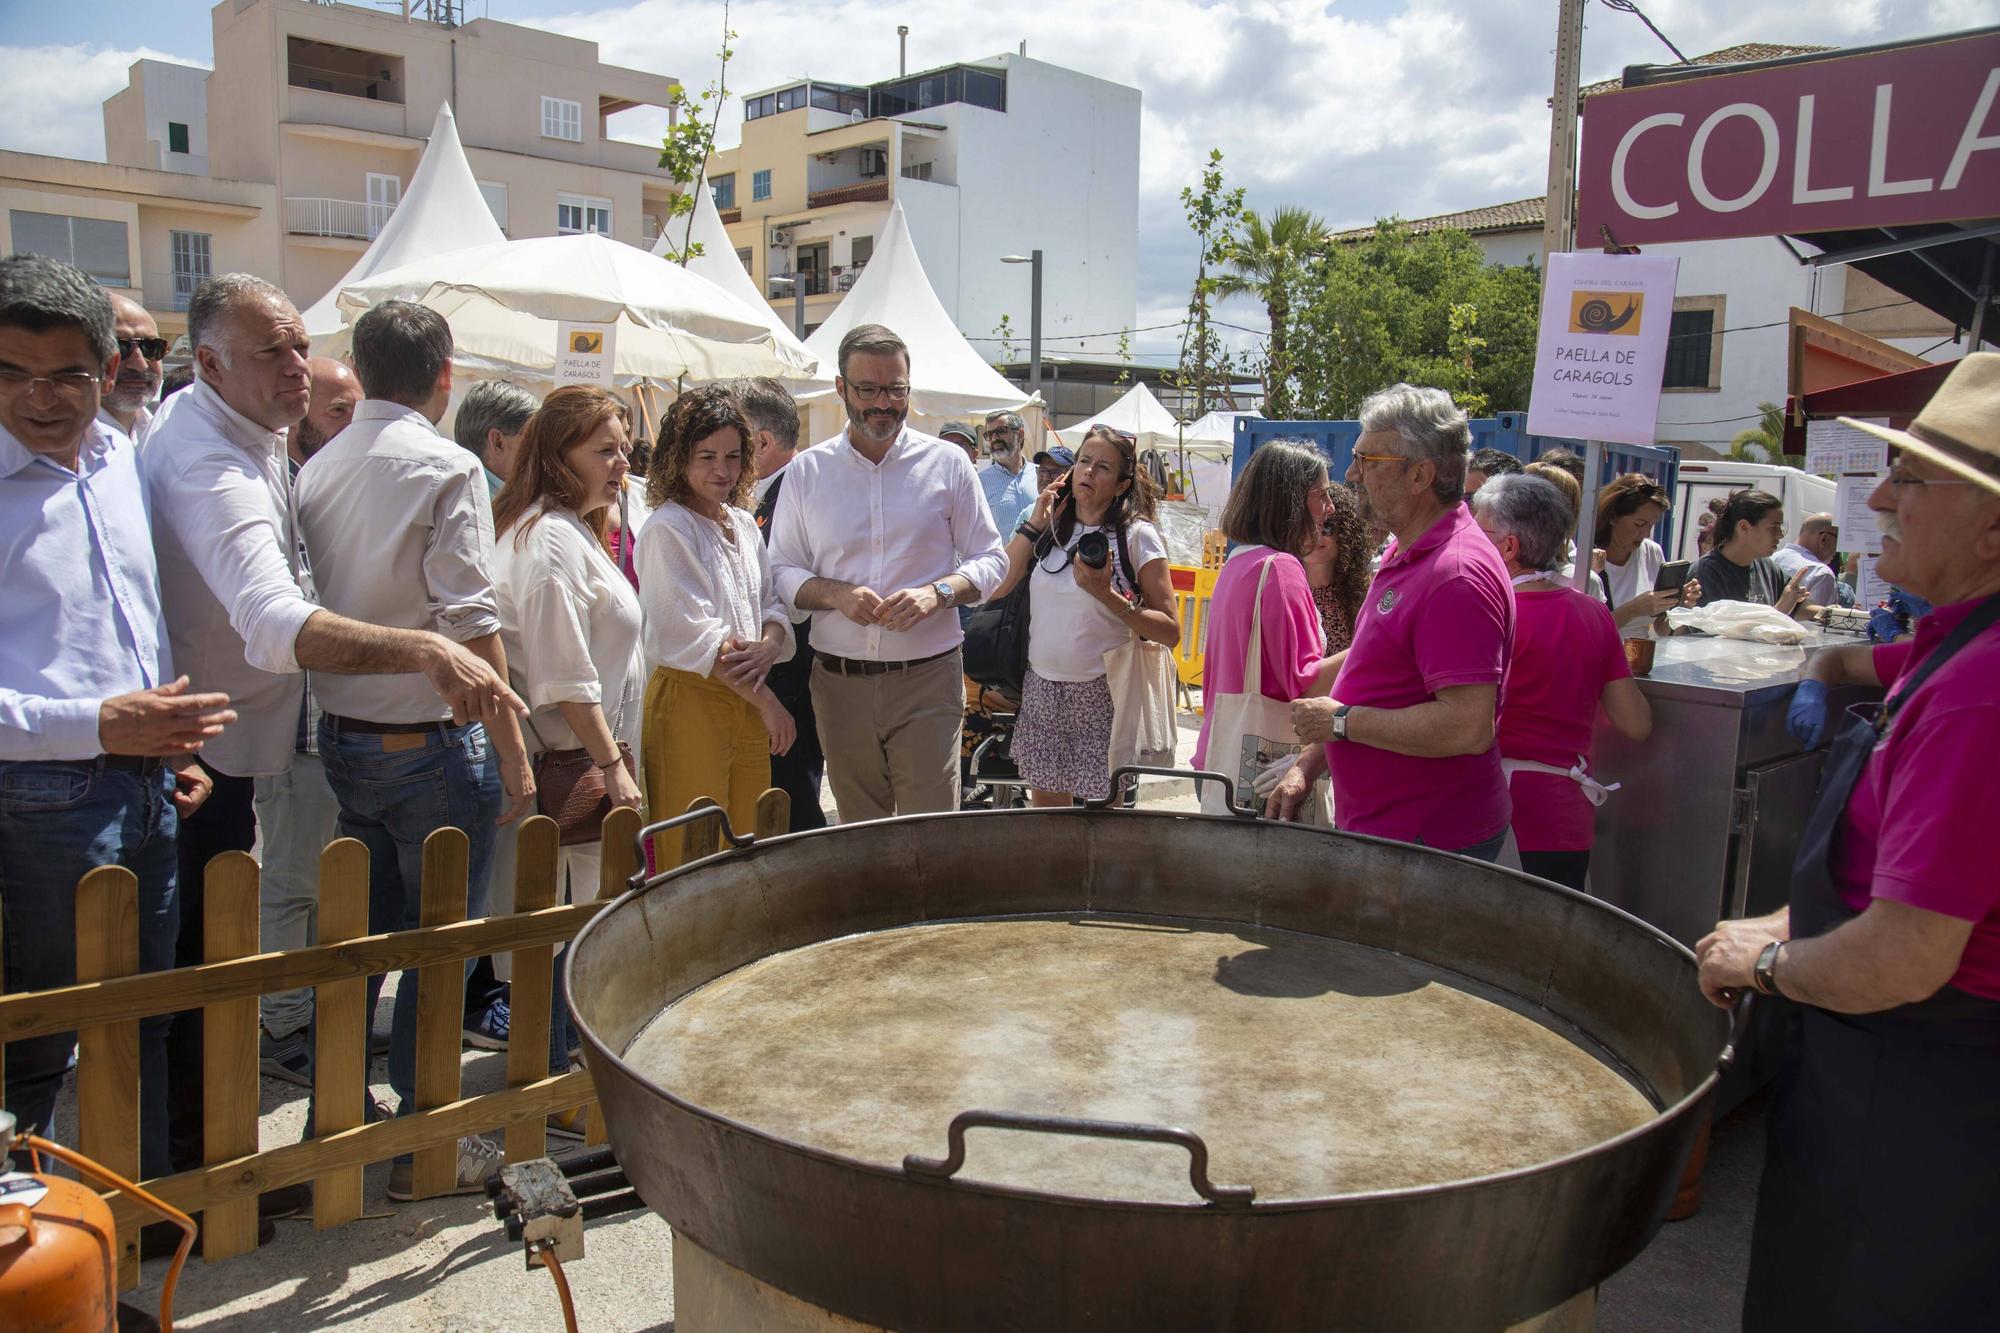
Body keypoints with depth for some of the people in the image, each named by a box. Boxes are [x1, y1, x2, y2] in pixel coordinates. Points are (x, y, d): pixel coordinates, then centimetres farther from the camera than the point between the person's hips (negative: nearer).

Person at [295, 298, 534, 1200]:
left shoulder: (318, 468, 8)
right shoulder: (444, 468, -12)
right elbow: (470, 625, -17)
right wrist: (515, 759, -13)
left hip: (341, 739, 7)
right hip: (431, 744, -7)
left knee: (360, 930, 19)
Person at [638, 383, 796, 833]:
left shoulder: (744, 524, 14)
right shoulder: (667, 529, -9)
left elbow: (772, 605, 14)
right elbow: (694, 636, -15)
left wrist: (770, 647, -10)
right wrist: (768, 701, -13)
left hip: (748, 702, 7)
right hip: (689, 698, -7)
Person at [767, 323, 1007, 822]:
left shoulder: (947, 464, 4)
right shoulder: (807, 471, 6)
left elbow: (990, 561, 6)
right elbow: (781, 570, 7)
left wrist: (937, 592, -14)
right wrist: (835, 594, -13)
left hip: (927, 675, -1)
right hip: (839, 682, 2)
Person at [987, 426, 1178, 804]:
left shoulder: (1137, 536, -6)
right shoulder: (1053, 528, 9)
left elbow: (1170, 632, -11)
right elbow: (997, 586, -2)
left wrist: (1106, 595, -21)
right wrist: (1035, 522, 0)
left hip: (1101, 696, -4)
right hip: (1041, 689, 5)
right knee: (1045, 810, 11)